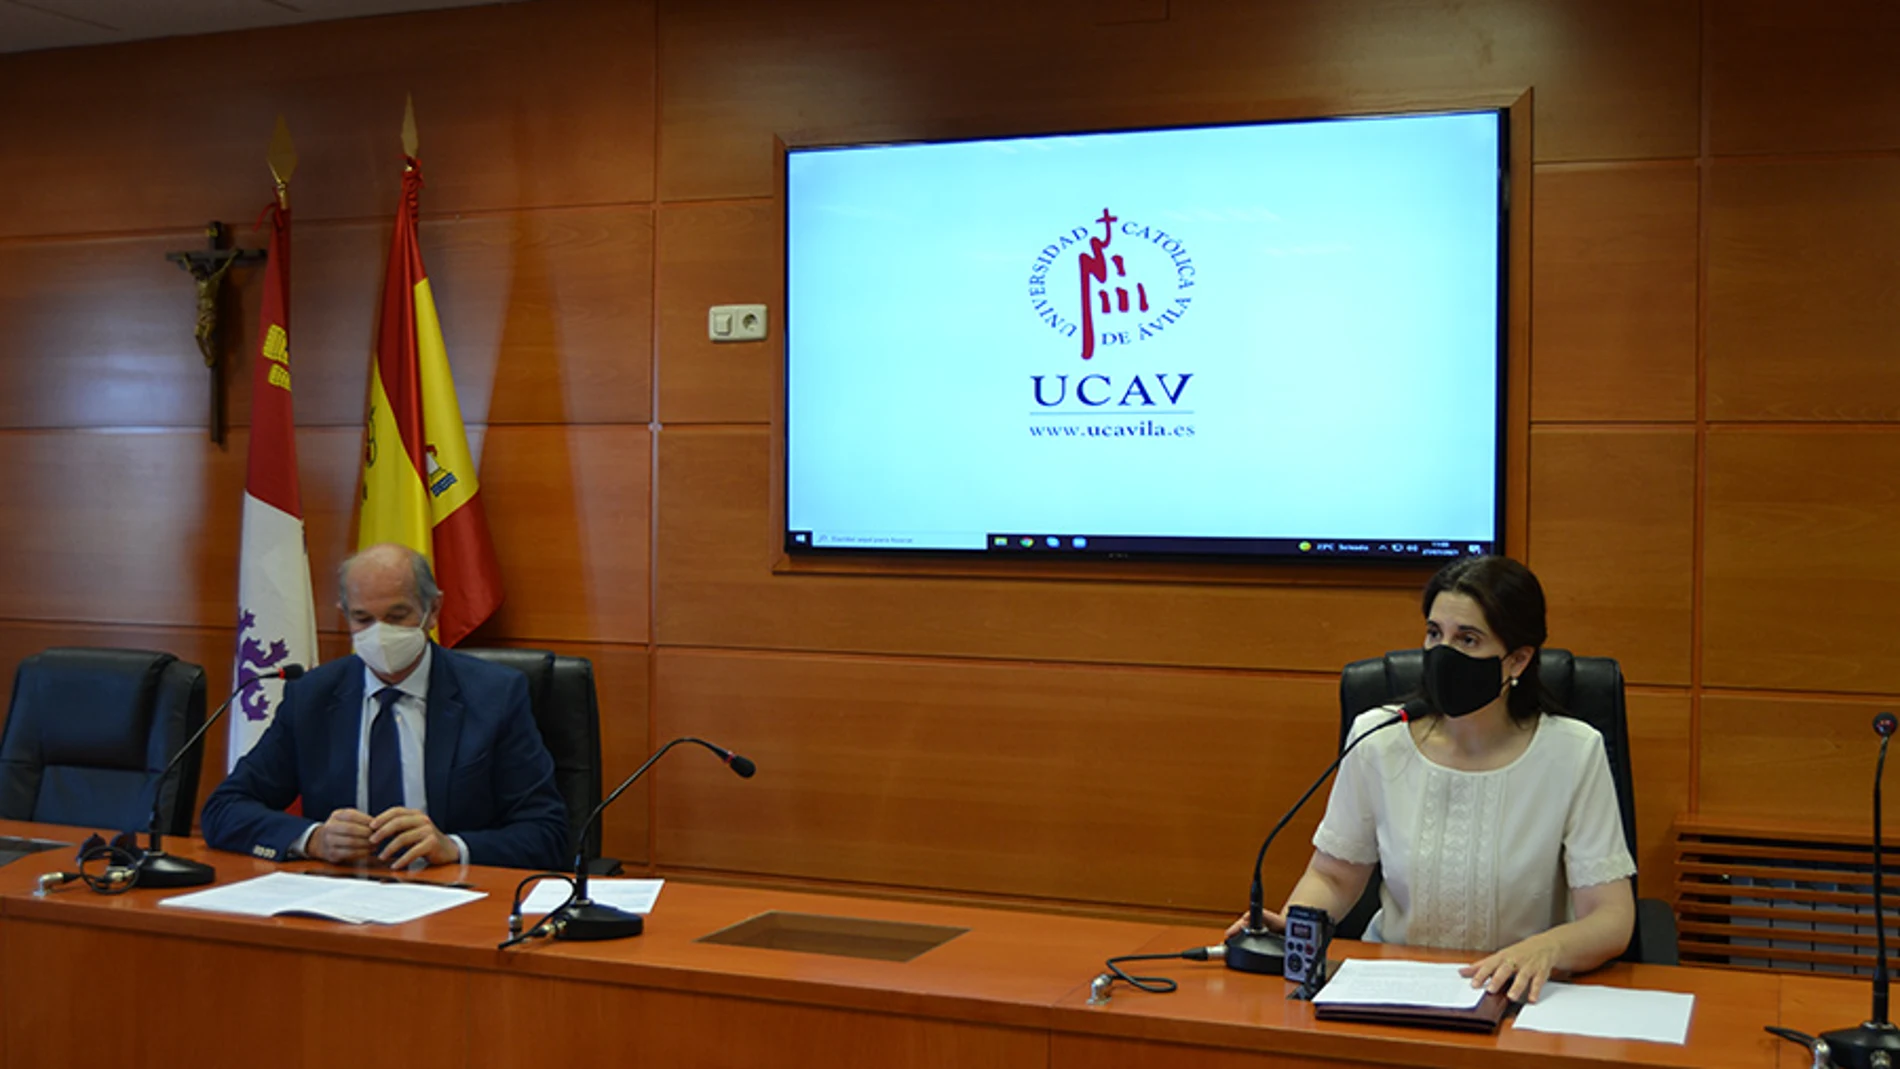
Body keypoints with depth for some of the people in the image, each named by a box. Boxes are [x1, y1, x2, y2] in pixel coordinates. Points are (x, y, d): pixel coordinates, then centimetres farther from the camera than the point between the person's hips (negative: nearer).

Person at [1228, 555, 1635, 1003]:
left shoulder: (1573, 755, -8)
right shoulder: (1378, 740, -2)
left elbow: (1612, 919, -10)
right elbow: (1332, 875, 10)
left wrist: (1547, 947, -32)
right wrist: (1289, 925, -12)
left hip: (1519, 996, 0)